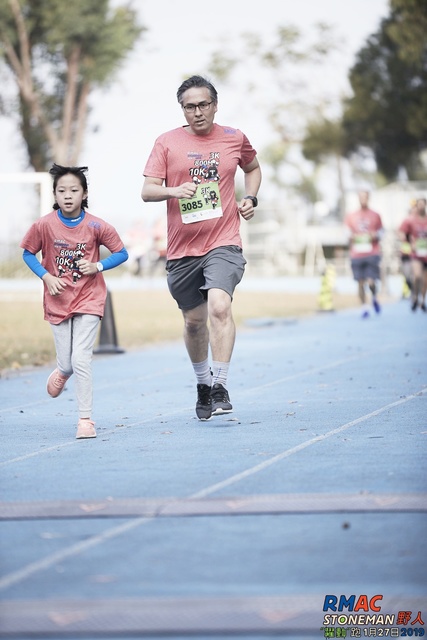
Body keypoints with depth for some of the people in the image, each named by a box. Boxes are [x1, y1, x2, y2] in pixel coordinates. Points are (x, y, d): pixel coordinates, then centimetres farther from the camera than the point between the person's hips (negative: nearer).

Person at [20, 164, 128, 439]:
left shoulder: (96, 226, -11)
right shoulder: (44, 225, -9)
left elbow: (122, 253, 0)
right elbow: (28, 254, 5)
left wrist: (97, 266, -15)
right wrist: (46, 276, -9)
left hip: (88, 300, -2)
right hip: (58, 300, 2)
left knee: (81, 358, -13)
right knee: (67, 362, 7)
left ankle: (86, 418, -3)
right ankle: (63, 372, 47)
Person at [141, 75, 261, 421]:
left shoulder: (235, 139, 6)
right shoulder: (167, 142, 2)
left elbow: (253, 168, 27)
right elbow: (147, 191, -3)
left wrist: (250, 198, 9)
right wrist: (174, 191, -23)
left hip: (224, 242, -2)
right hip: (182, 248, 2)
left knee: (220, 306, -24)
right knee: (194, 320, 11)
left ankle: (220, 385, -19)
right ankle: (203, 382, 34)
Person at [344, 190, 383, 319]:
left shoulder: (375, 216, 7)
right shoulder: (351, 217, 8)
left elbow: (380, 233, 12)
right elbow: (347, 234, 13)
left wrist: (375, 236, -9)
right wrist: (351, 237, -9)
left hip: (372, 254, -1)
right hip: (356, 254, 1)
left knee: (371, 282, -10)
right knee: (361, 283, 0)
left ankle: (374, 298, 22)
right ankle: (364, 308, 11)